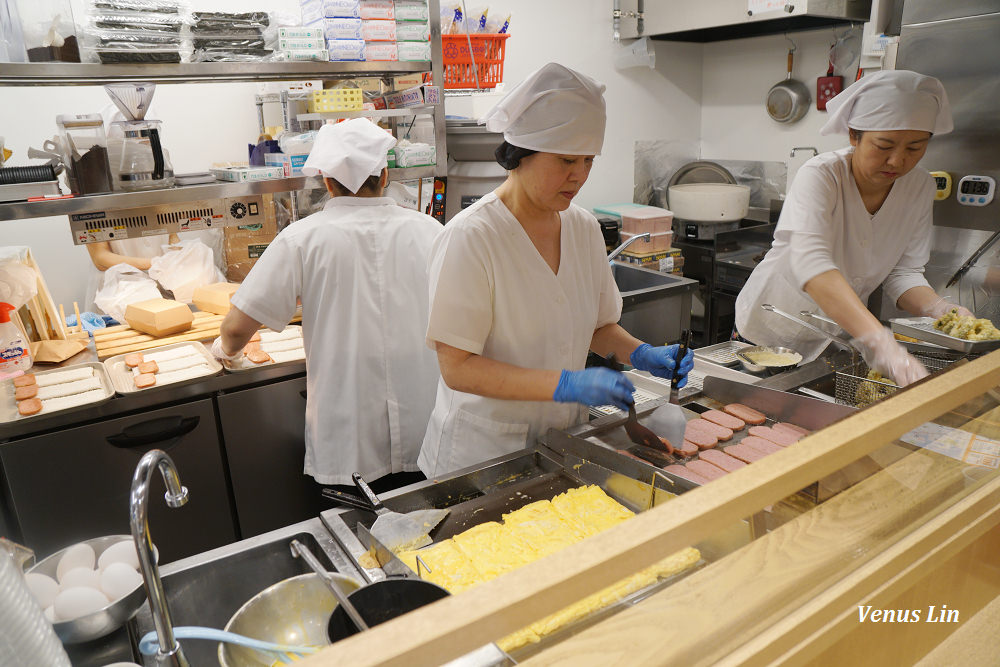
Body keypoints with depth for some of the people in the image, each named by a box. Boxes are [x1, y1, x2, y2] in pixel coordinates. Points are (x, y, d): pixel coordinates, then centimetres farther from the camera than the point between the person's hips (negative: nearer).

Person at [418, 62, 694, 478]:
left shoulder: (584, 228, 1)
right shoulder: (470, 237, -19)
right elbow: (457, 367, -21)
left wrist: (641, 354, -7)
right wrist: (565, 385, -27)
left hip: (564, 439, 6)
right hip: (484, 447, -5)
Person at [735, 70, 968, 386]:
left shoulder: (919, 188, -7)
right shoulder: (820, 176, -26)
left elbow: (903, 272, -4)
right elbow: (810, 261, -43)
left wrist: (940, 308, -26)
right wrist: (879, 342, -55)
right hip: (772, 333, -5)